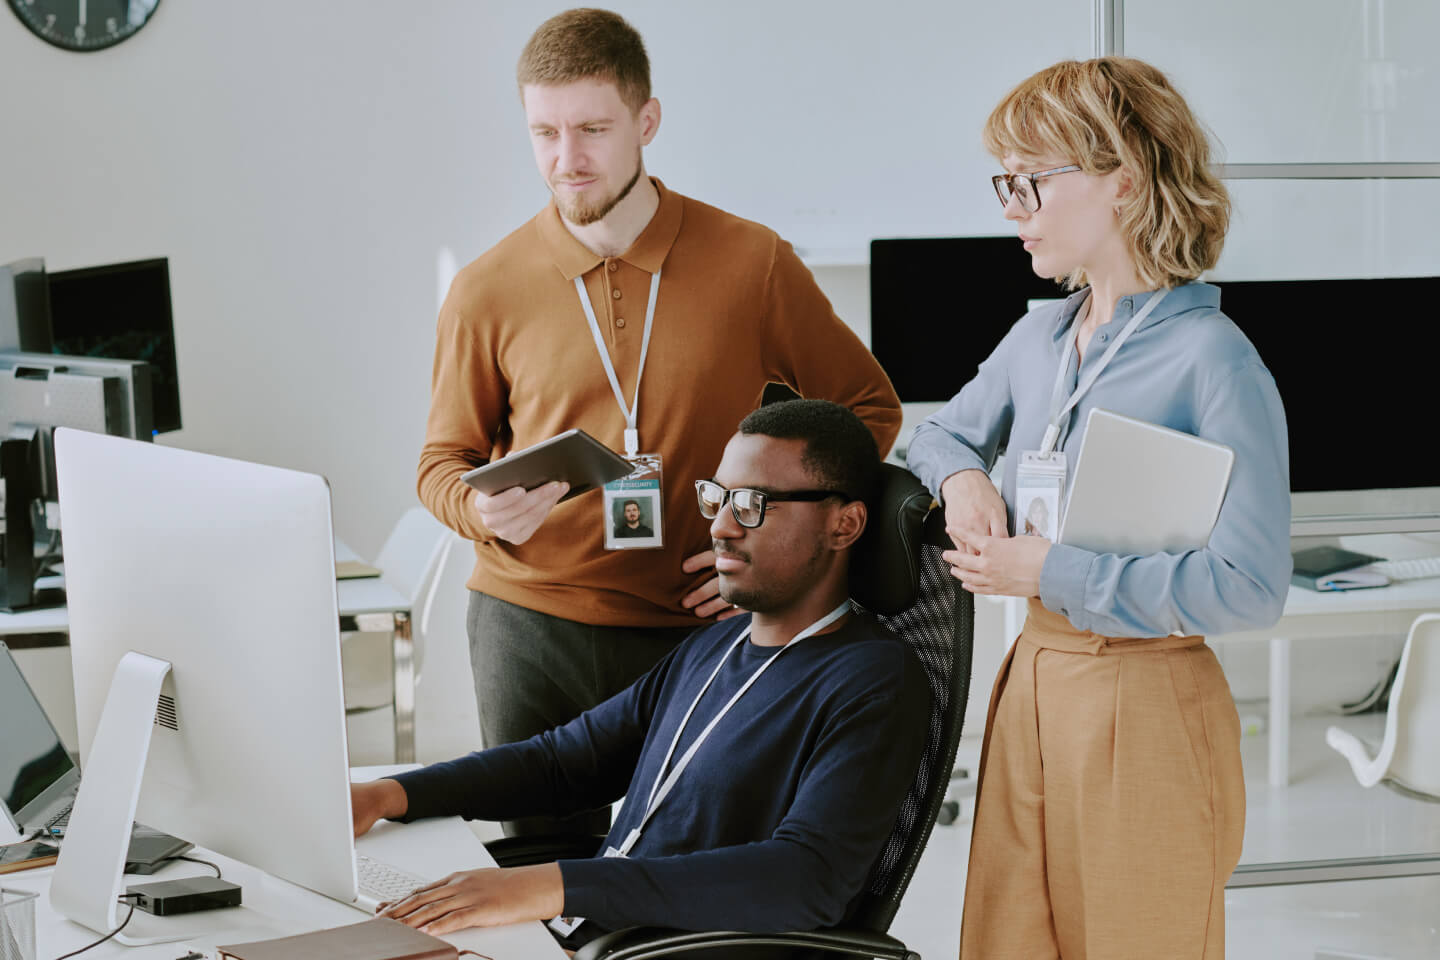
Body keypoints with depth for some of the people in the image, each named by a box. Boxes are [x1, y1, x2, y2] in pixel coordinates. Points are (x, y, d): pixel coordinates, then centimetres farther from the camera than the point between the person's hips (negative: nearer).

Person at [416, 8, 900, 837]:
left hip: (694, 628, -1)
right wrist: (487, 510, -12)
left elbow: (868, 408, 8)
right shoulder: (486, 292, 2)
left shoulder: (754, 263, -1)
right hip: (531, 628, 1)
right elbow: (445, 463, 12)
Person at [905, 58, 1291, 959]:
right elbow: (945, 431, 25)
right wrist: (964, 477, 0)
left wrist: (1053, 571, -19)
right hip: (1033, 682, 7)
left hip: (1148, 704, -7)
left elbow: (1252, 585, -22)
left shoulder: (1213, 361, -16)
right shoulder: (1039, 337, 6)